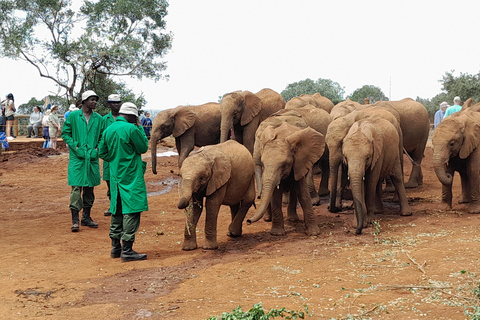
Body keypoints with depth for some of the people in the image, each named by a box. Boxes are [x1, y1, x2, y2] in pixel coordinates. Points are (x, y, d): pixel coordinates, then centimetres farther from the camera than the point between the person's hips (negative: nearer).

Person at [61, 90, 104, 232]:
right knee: (76, 187, -9)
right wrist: (75, 146, -9)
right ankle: (75, 219, -7)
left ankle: (86, 217, 21)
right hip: (77, 157, -4)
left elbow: (102, 136, 16)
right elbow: (65, 133, 2)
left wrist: (97, 148, 0)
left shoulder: (98, 118, 9)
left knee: (90, 187, 10)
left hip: (92, 157, 4)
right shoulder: (73, 116, -1)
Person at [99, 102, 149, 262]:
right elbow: (144, 148, -4)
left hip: (115, 175, 8)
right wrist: (140, 128, 3)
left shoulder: (108, 130, 8)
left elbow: (102, 153, 13)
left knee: (117, 210, 15)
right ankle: (127, 250, -6)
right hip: (131, 176, -8)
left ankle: (115, 247, 21)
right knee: (131, 211, -5)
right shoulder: (131, 129, -14)